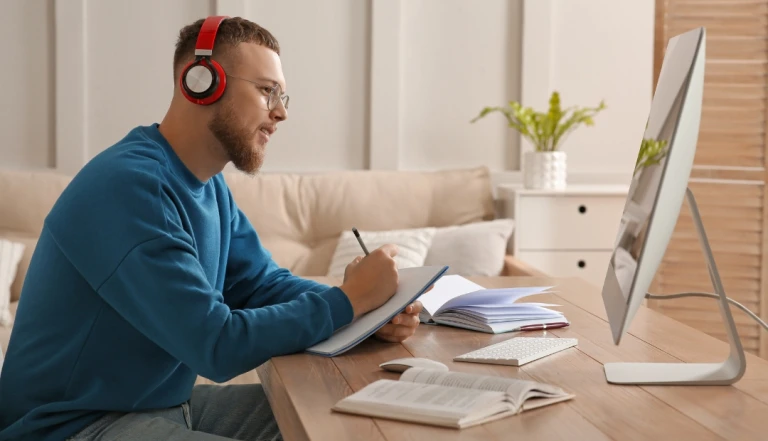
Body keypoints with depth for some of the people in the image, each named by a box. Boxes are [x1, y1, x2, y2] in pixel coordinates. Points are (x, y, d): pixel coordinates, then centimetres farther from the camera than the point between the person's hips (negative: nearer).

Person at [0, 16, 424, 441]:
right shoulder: (130, 187, -24)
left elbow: (262, 283, 7)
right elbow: (219, 346, -27)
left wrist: (371, 311, -9)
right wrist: (348, 300, -19)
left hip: (165, 401, 9)